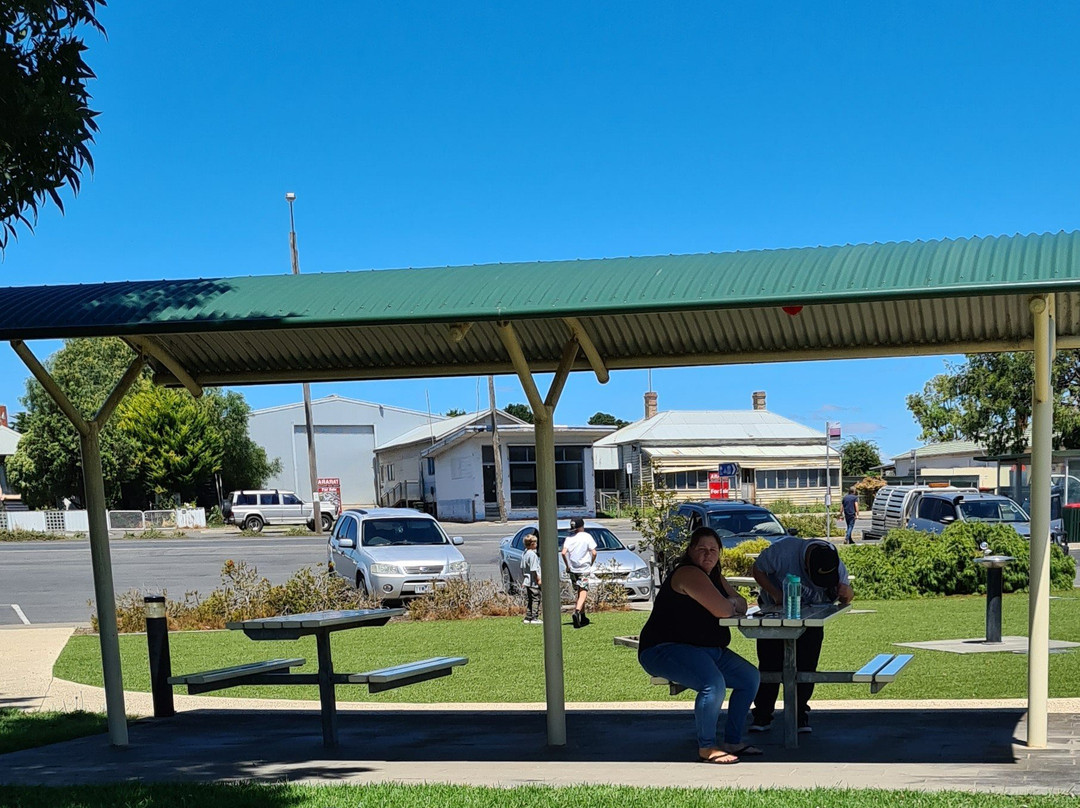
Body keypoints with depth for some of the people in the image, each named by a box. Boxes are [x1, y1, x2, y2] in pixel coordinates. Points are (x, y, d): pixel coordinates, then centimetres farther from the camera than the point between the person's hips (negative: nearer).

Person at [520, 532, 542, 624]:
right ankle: (534, 618, -4)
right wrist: (538, 579, -12)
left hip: (526, 581, 9)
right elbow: (533, 569, -19)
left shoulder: (524, 553, 11)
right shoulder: (532, 554, -17)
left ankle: (528, 618, 13)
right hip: (533, 582, -9)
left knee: (528, 600, 12)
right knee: (536, 599, -3)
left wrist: (523, 580, 23)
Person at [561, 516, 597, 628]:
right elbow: (594, 553, -10)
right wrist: (591, 564, 6)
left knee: (580, 593, 16)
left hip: (572, 569, 4)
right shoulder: (587, 536, -4)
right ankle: (577, 611, -32)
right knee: (583, 593, -8)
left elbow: (564, 553, -7)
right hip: (584, 569, -4)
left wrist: (567, 566, 4)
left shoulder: (569, 538, 3)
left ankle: (582, 617, 21)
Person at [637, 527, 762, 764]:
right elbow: (722, 610, -24)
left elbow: (740, 605, 18)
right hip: (664, 650, -11)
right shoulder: (689, 574, -18)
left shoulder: (714, 576, 15)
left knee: (750, 677, 9)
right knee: (714, 683, -33)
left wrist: (730, 603, -5)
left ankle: (732, 741, 14)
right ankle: (706, 748, -16)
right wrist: (731, 605, 0)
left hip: (706, 649, 11)